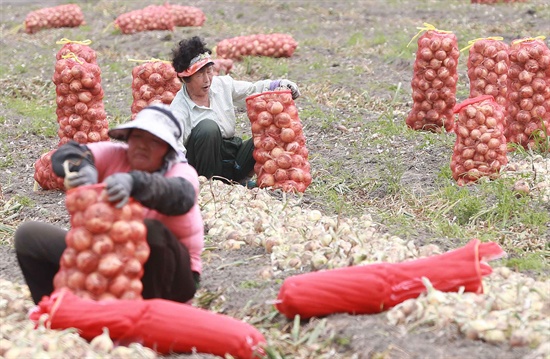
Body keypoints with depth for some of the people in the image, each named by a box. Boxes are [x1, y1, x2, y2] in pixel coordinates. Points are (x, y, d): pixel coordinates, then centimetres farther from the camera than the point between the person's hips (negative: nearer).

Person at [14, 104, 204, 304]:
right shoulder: (114, 156, -4)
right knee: (29, 236, -6)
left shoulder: (182, 173, -13)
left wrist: (134, 182, -59)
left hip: (161, 275, -4)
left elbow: (180, 195, -39)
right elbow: (65, 154, -19)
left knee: (152, 231, -37)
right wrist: (84, 169, -45)